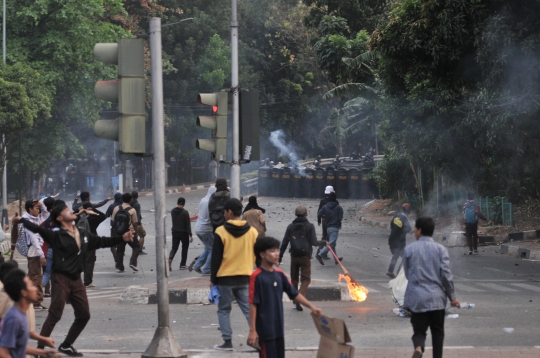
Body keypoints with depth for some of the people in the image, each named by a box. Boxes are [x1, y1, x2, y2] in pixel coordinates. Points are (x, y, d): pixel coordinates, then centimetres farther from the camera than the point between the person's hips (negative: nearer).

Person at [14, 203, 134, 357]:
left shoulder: (83, 235, 10)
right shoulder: (56, 236, -10)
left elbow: (102, 241, 19)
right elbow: (37, 229, -18)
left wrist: (122, 239, 17)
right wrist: (21, 220, -27)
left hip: (76, 280, 7)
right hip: (61, 279, -7)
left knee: (84, 315, 12)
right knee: (54, 315, -11)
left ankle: (66, 346, 28)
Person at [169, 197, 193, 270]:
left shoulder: (172, 211, 0)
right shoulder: (185, 212, -15)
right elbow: (188, 225, -16)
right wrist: (190, 235, -13)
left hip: (175, 232, 4)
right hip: (184, 233, -4)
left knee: (174, 247, 9)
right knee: (185, 248, 12)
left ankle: (170, 259, -21)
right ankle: (182, 265, 13)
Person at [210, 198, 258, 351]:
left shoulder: (221, 232, -9)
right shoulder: (252, 232, 2)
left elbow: (216, 258, -7)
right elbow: (257, 257, 8)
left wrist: (213, 279, 1)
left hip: (225, 278, -3)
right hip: (245, 278, 3)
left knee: (224, 310, 8)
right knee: (249, 309, 6)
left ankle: (227, 341, 6)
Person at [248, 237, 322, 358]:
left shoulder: (279, 274, 8)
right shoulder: (257, 277, -13)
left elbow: (294, 294, 15)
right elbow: (253, 304, -14)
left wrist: (311, 307, 5)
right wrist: (252, 330, -17)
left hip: (279, 328, 7)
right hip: (265, 329, -7)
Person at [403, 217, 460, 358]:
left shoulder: (409, 249, -2)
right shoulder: (440, 249, -3)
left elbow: (407, 274, 5)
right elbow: (446, 274, -5)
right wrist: (452, 296, 3)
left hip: (417, 298, 0)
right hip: (436, 298, 0)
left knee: (419, 331, 4)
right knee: (437, 332, 15)